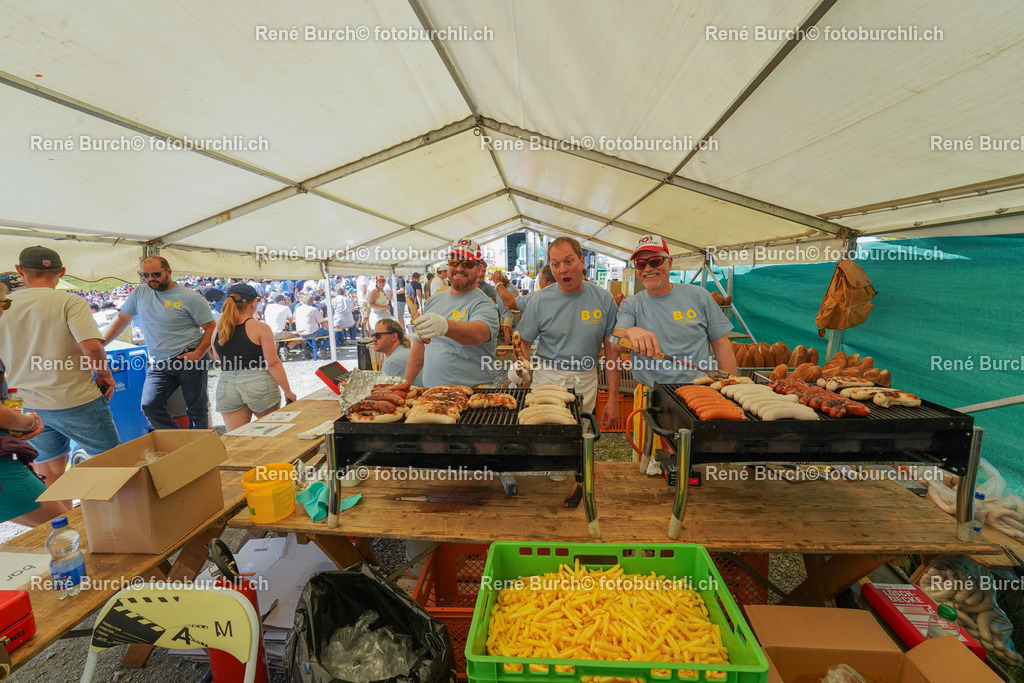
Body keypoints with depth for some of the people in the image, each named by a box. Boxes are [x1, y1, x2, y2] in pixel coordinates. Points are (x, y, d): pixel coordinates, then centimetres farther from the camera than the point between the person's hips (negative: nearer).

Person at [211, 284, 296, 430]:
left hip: (226, 389, 4)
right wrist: (287, 391, -6)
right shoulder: (260, 328, -10)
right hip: (259, 386, -4)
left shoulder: (218, 328, 5)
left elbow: (217, 357, 21)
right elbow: (273, 363, -13)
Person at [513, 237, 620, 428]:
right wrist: (520, 367, -16)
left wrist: (613, 398, -3)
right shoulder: (539, 301, -5)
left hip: (586, 382, 1)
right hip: (547, 379, 0)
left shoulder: (604, 299, -5)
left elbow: (612, 351, -2)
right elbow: (524, 343, 4)